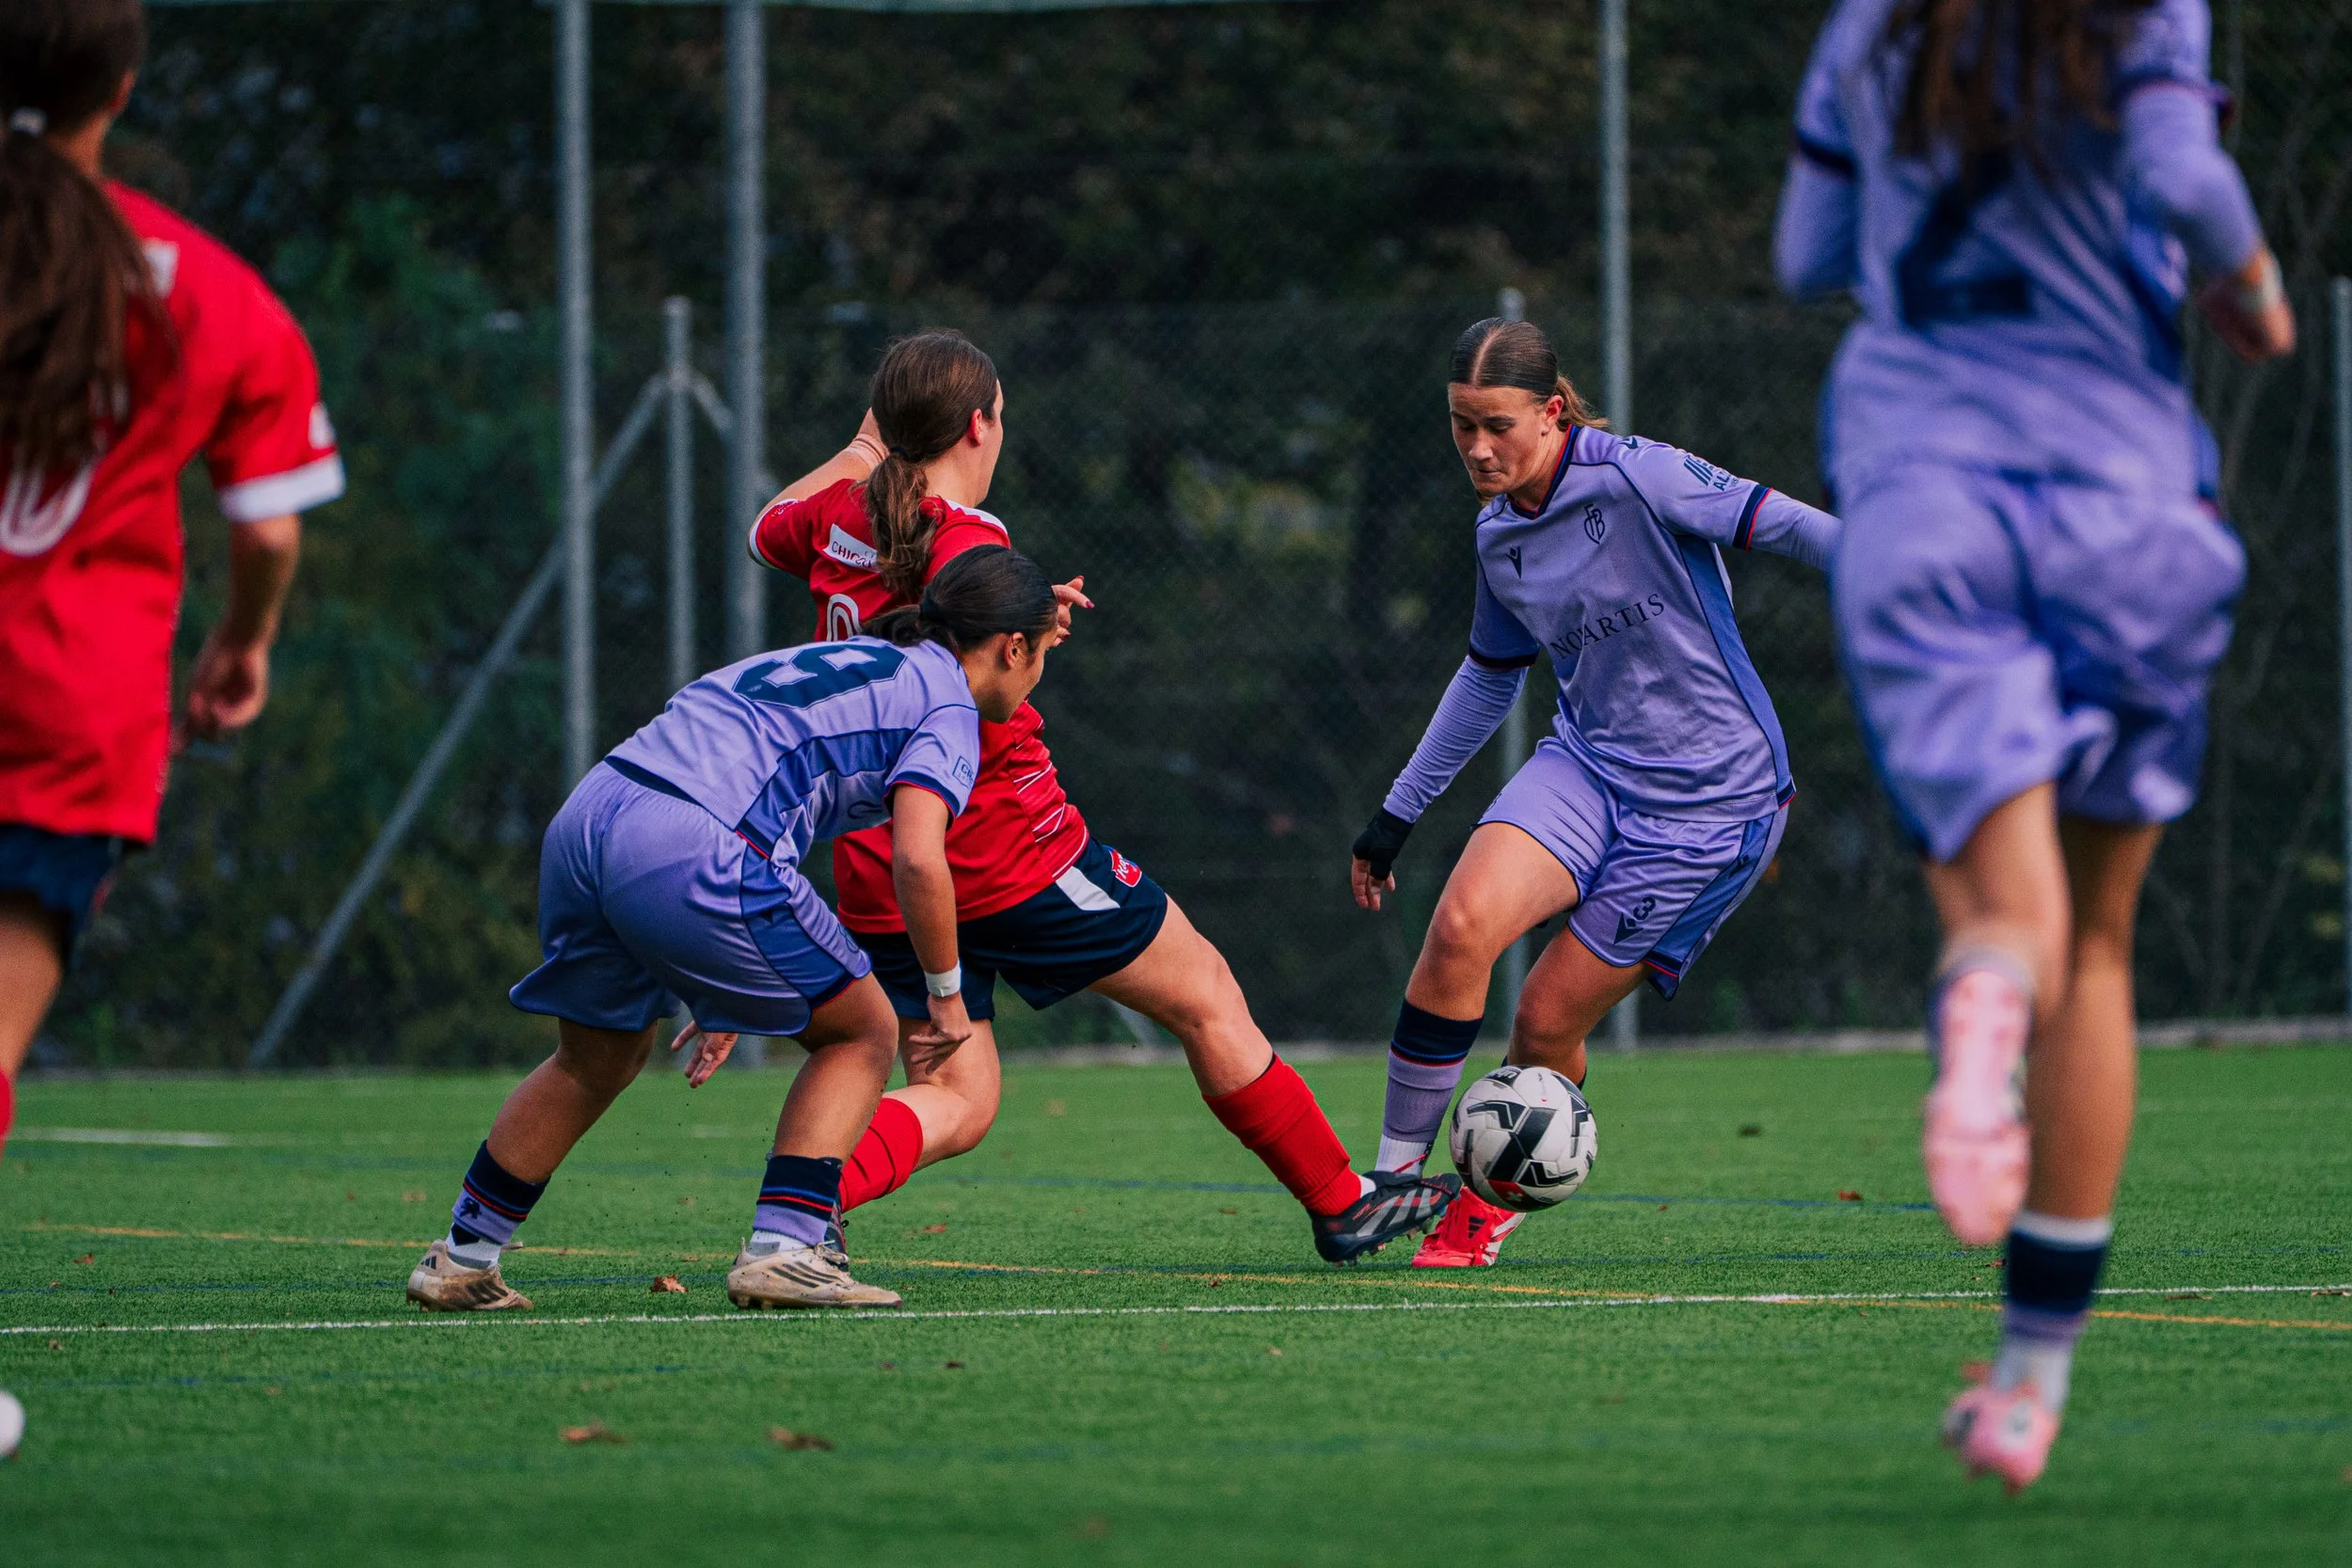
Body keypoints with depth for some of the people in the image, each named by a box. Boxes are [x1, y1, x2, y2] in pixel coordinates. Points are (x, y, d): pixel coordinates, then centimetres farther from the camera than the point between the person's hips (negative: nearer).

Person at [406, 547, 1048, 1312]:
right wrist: (945, 993, 5)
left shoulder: (834, 659, 32)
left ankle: (462, 1259, 35)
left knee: (595, 1061, 29)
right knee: (861, 1034, 10)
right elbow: (918, 859, -10)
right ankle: (781, 1250, -2)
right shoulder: (947, 704, 6)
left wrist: (728, 993, 39)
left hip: (583, 818, 8)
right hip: (689, 849, -8)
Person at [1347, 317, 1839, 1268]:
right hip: (1586, 766, 5)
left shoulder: (1633, 479, -16)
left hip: (1713, 801, -5)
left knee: (1549, 1020, -5)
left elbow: (1780, 525, -18)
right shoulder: (1499, 537, 6)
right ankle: (1396, 1172, -9)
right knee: (1461, 924, -22)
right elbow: (1491, 674, 22)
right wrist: (1398, 813, 25)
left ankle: (1491, 1200, 24)